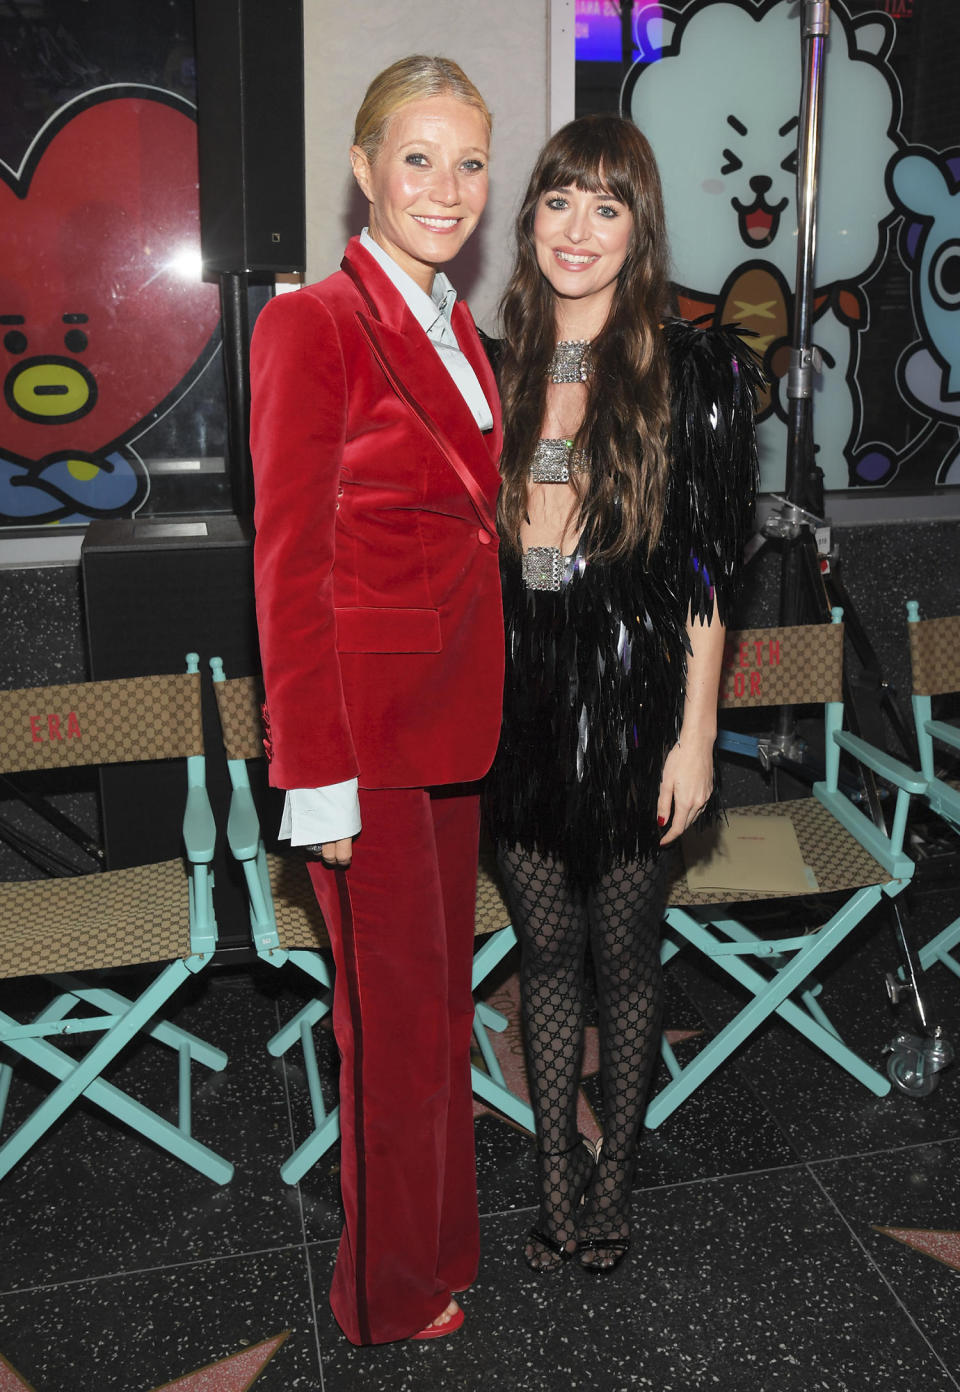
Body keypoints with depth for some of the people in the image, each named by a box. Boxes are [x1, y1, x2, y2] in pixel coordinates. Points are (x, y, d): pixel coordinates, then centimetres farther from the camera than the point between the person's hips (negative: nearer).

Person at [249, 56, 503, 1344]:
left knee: (443, 996, 18)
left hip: (455, 721, 8)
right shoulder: (313, 325, -12)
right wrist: (318, 774, -16)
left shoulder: (456, 331, 13)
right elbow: (289, 565, -14)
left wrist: (488, 702, 14)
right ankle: (393, 1297, 29)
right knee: (394, 1016, 6)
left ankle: (444, 1250, 38)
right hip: (367, 727, -8)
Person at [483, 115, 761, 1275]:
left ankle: (614, 1174, 32)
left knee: (623, 955, 10)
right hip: (518, 703, 4)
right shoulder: (498, 369, 6)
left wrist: (696, 736, -10)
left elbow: (706, 571, -7)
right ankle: (556, 1181, 30)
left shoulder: (691, 372, -6)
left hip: (631, 706, -3)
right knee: (545, 948, 13)